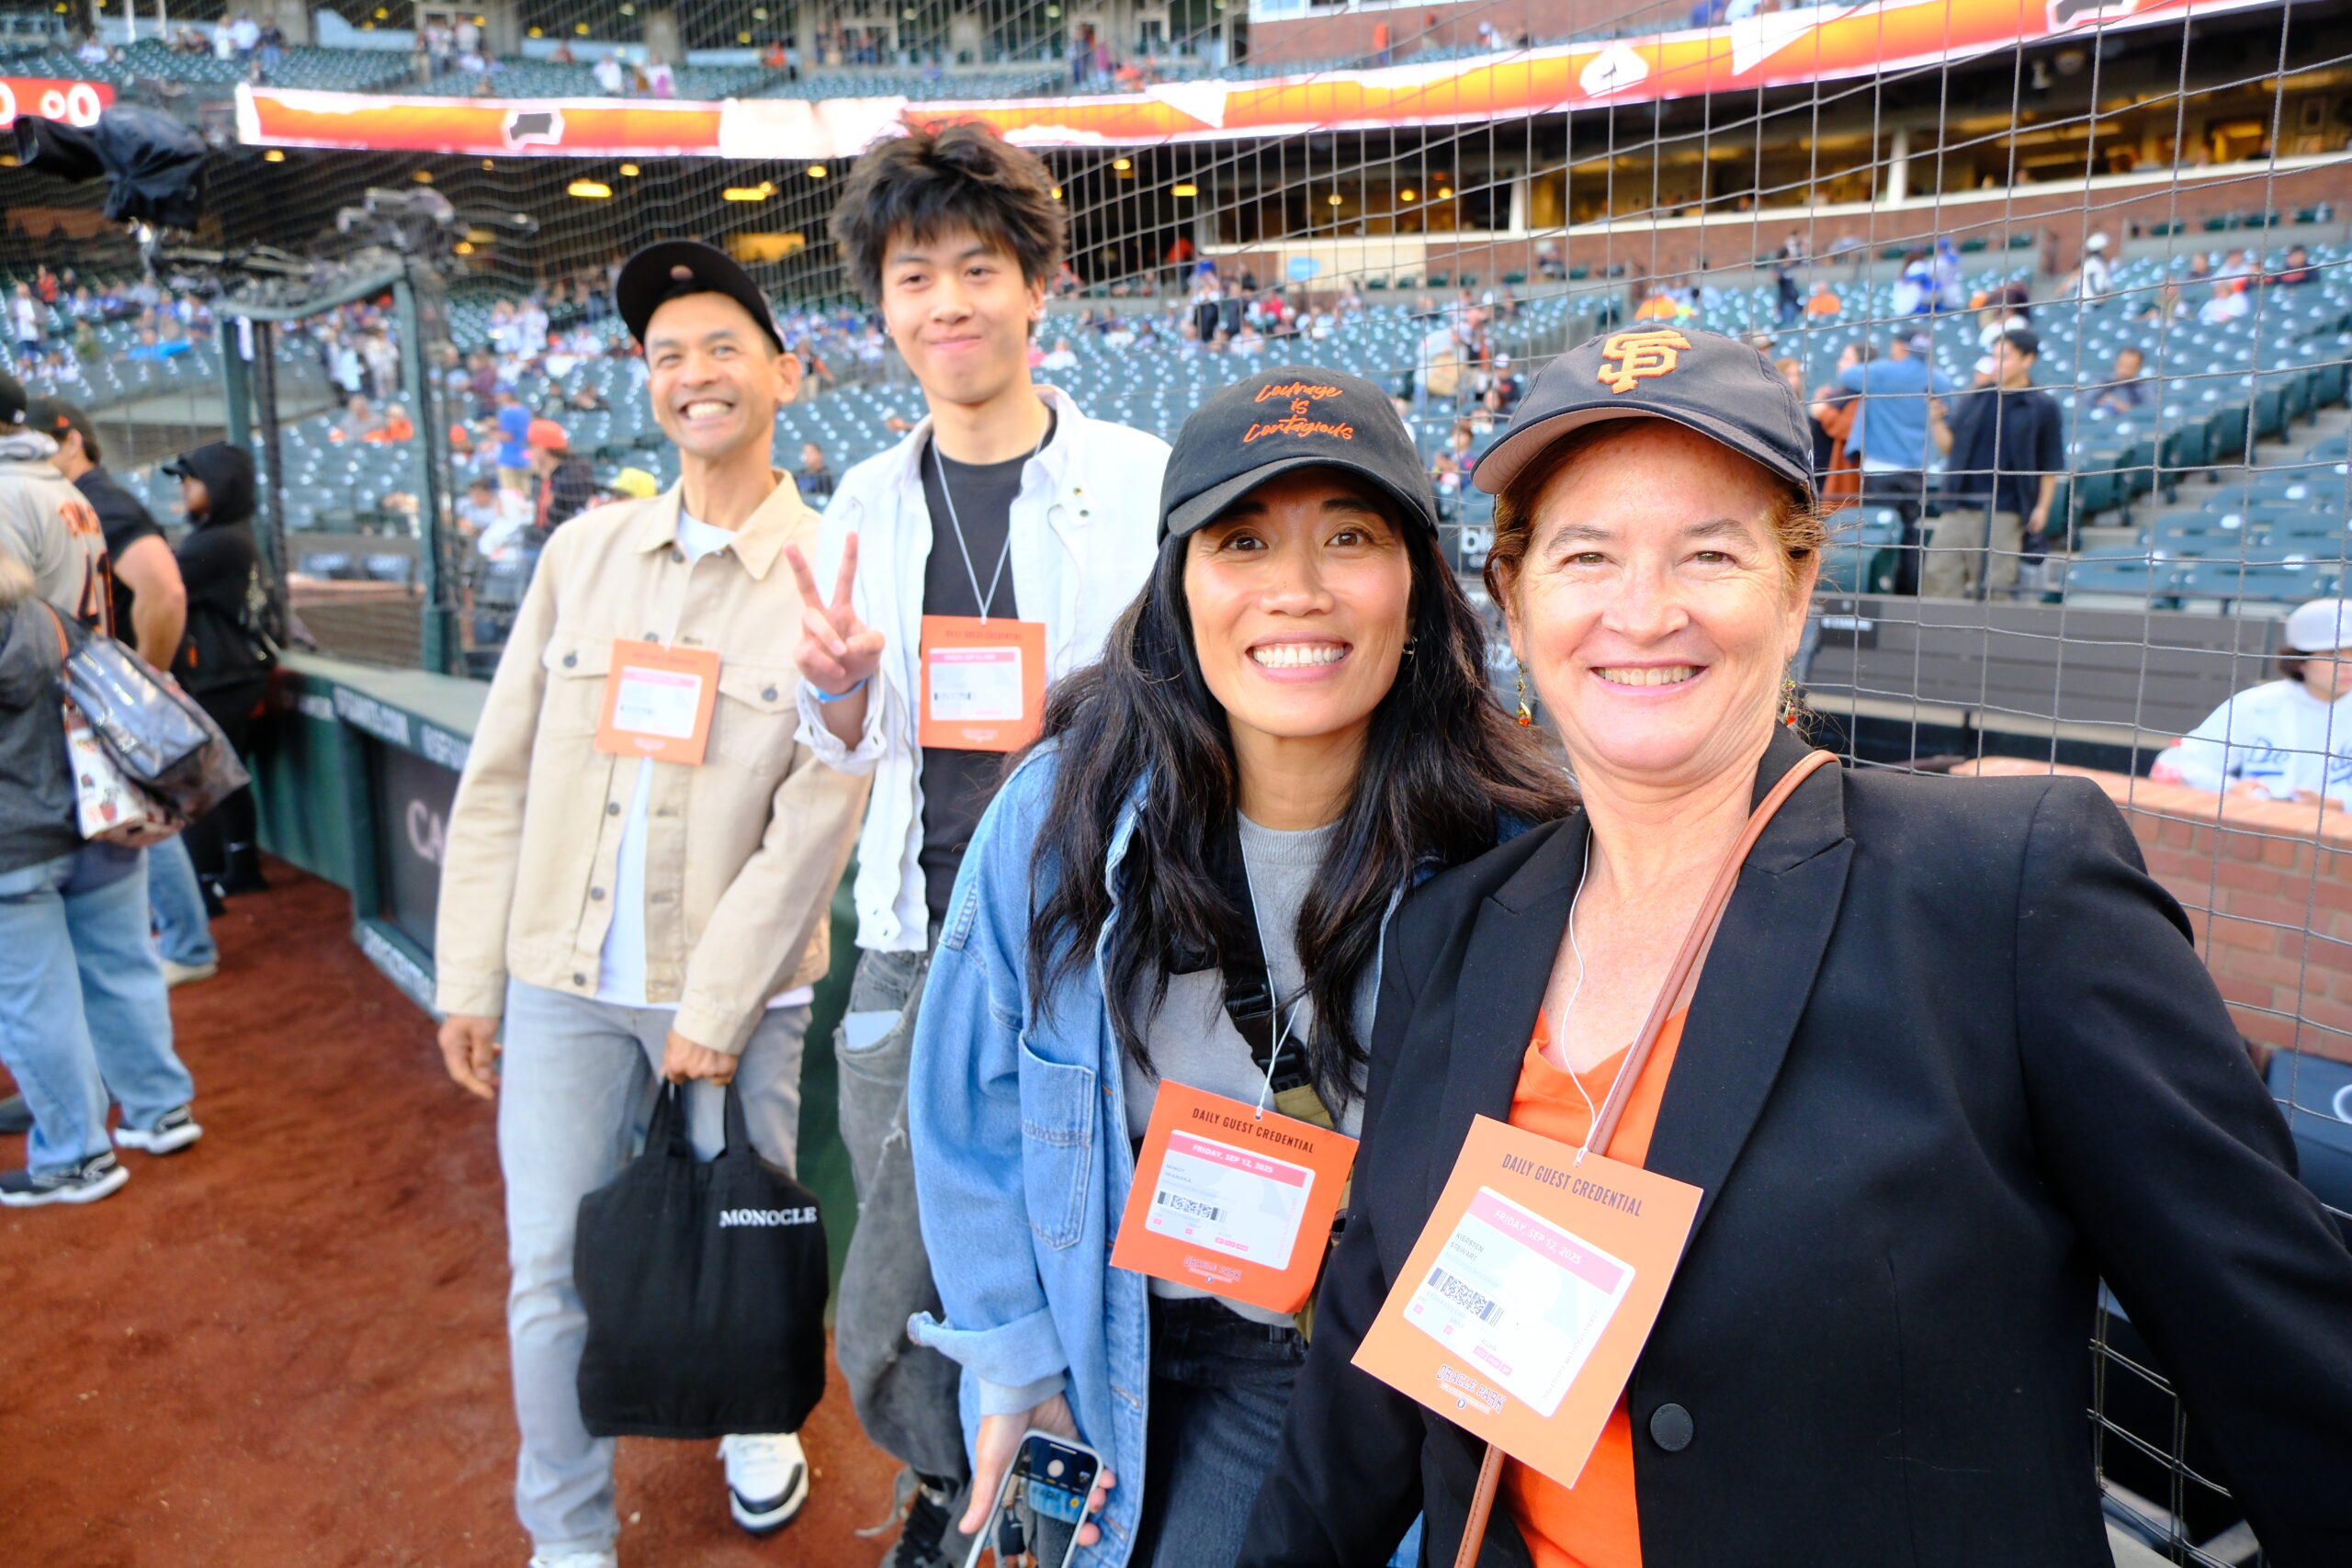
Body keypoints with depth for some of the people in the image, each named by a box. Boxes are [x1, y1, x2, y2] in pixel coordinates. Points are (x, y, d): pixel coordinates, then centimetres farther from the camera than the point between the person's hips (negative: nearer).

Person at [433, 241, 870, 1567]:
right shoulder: (583, 551, 4)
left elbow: (817, 821, -12)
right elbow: (500, 777, 6)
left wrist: (714, 1006, -12)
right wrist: (468, 977, 5)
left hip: (738, 988, -3)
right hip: (563, 977, 3)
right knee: (551, 1271, 9)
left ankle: (759, 1423, 46)